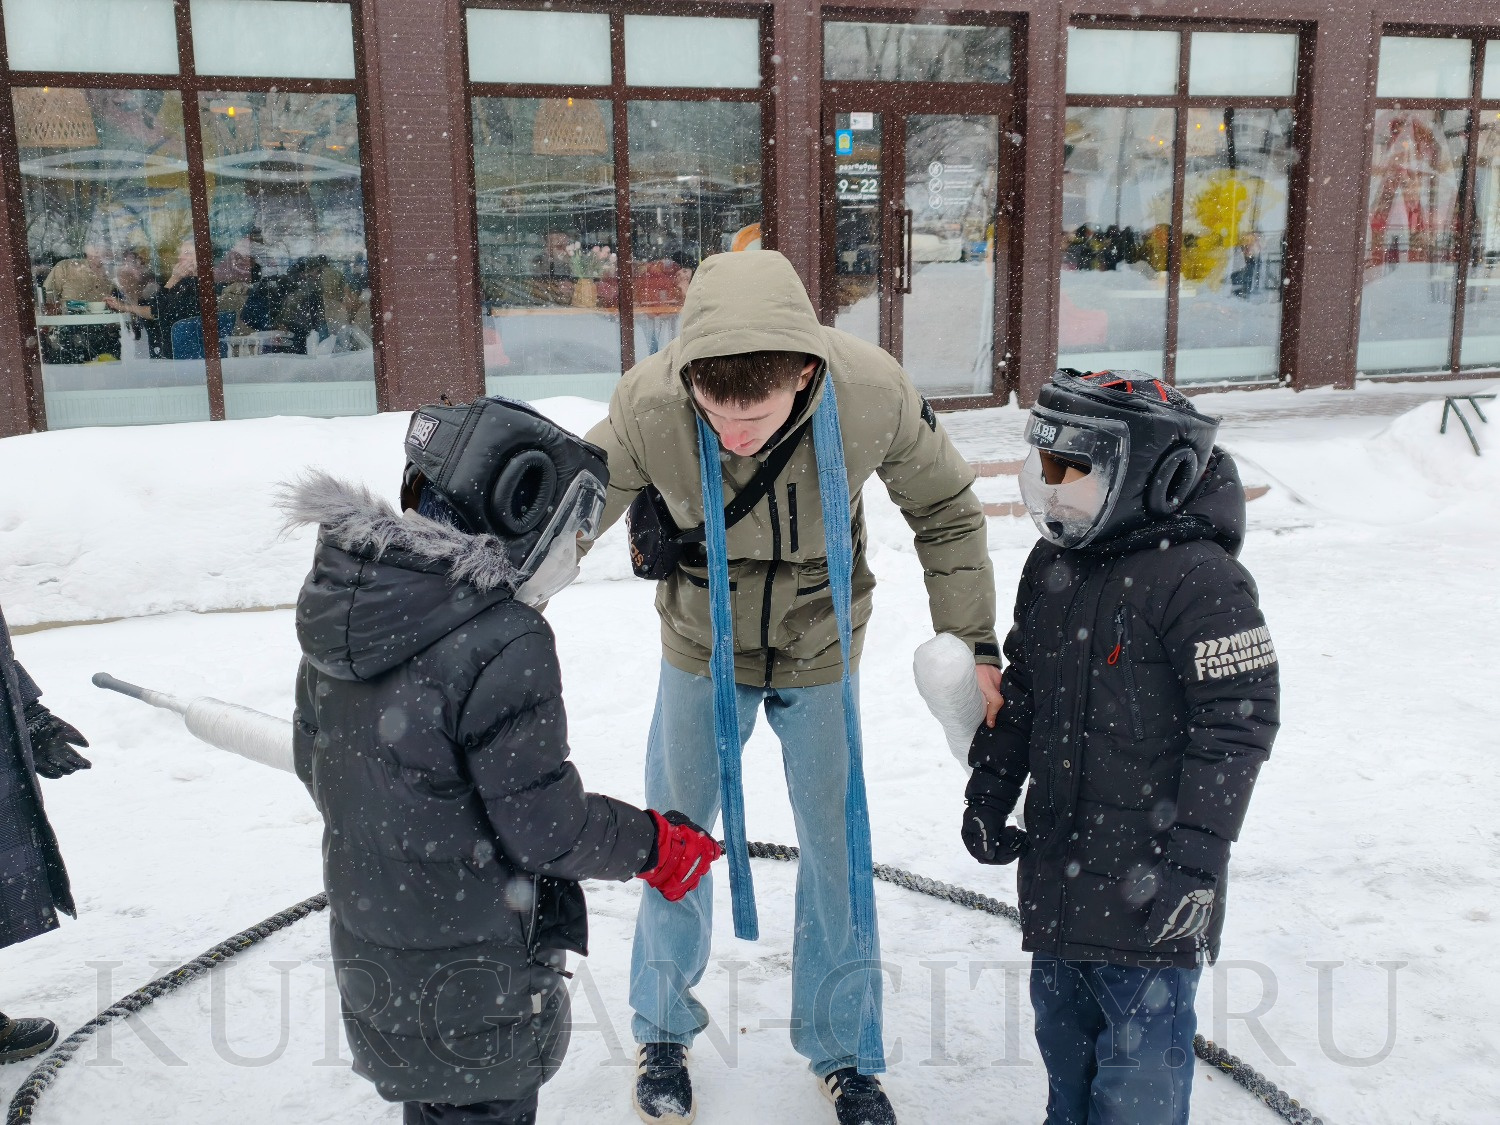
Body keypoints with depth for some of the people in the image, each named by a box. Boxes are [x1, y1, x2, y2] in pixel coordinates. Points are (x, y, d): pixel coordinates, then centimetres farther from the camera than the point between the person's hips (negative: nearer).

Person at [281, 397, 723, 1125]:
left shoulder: (340, 604, -3)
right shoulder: (502, 644, -28)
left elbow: (313, 760, 9)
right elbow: (546, 831, -22)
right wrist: (657, 845, -5)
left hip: (365, 947, 7)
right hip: (471, 985, -7)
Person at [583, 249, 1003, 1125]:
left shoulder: (875, 393, -29)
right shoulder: (647, 406, -31)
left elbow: (947, 511, -10)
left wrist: (974, 643, -7)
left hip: (822, 651, 0)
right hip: (701, 652, 0)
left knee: (837, 844, 12)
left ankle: (840, 1045, 36)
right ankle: (664, 1028, 41)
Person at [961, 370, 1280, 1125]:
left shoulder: (1200, 579, -17)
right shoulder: (1050, 568, 7)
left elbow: (1238, 722, -17)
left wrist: (1196, 856, -18)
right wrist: (988, 792, 15)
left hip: (1148, 876, -8)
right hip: (1056, 857, 8)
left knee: (1140, 1040, 2)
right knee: (1061, 1020, 22)